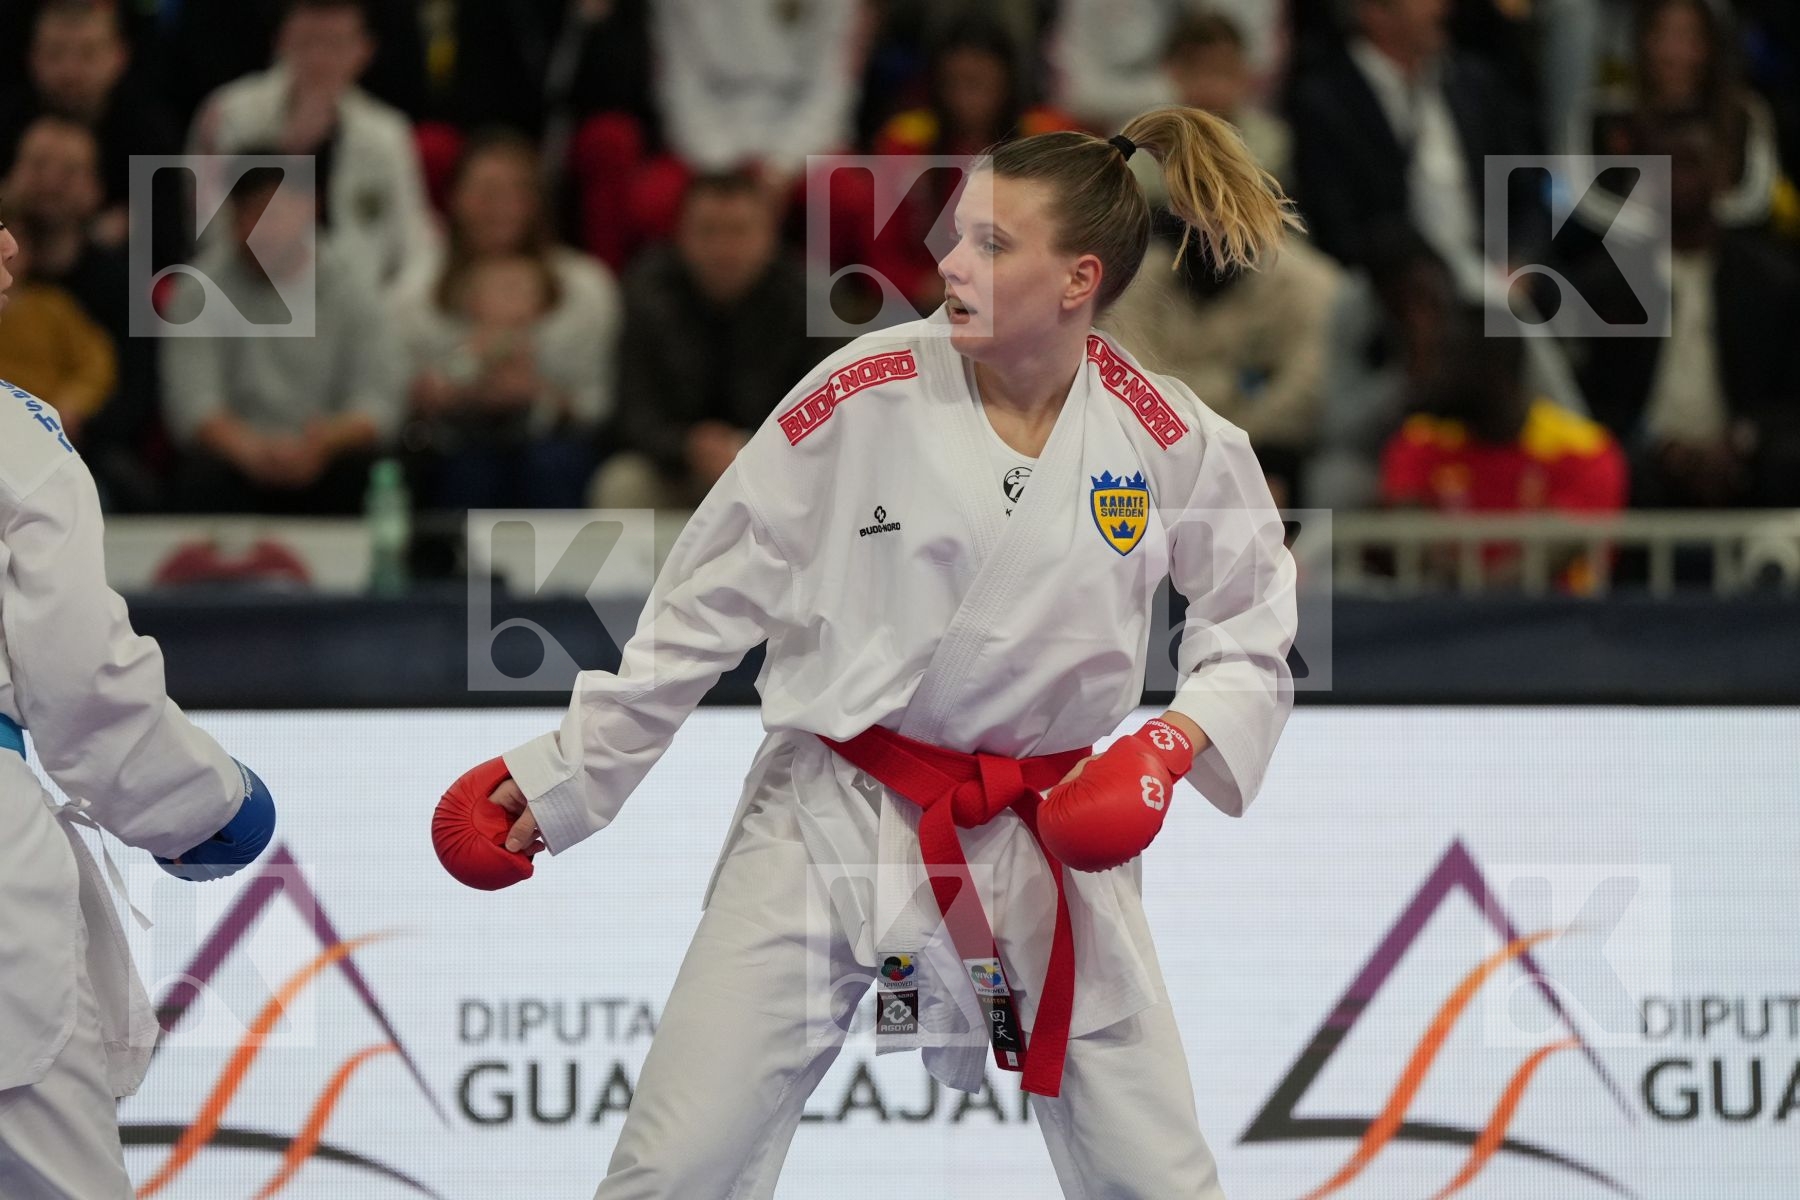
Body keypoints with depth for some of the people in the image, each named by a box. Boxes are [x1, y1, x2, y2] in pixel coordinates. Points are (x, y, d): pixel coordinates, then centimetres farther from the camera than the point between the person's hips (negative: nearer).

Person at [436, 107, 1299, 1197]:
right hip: (831, 820, -1)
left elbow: (1255, 645, 6)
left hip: (1043, 835, 1)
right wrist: (568, 773, 0)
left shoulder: (1170, 442, -8)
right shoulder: (869, 395, -11)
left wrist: (1174, 741, -13)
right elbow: (707, 606, -2)